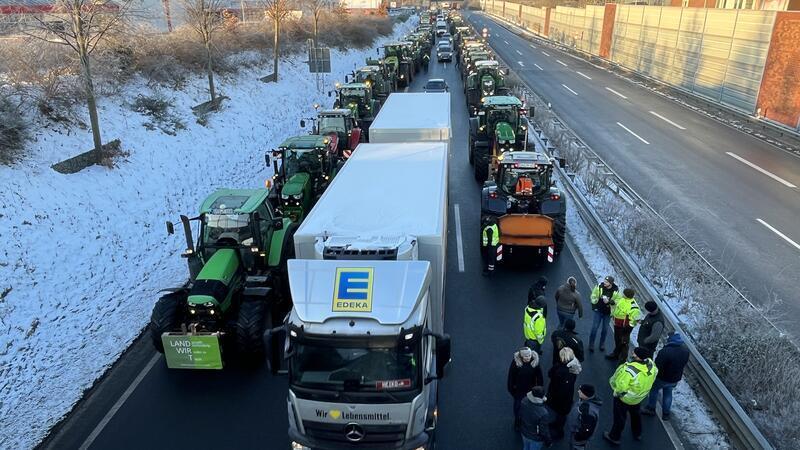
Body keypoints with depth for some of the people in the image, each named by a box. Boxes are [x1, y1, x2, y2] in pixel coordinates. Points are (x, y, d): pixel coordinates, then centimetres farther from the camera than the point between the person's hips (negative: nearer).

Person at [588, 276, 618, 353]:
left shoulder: (616, 290, -14)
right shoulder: (599, 286, -15)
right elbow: (593, 296, -2)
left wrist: (610, 301, -25)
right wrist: (594, 306, -7)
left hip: (608, 312, 1)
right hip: (598, 311, -1)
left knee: (605, 329, 13)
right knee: (594, 328, -1)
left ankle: (602, 344, 32)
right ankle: (591, 345, 12)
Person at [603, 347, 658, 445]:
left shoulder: (629, 370, -41)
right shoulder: (651, 364, -20)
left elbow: (620, 386, -35)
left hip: (624, 397, -6)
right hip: (639, 397, 6)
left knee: (620, 417, 16)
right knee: (635, 414, 32)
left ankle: (614, 437, 36)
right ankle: (637, 434, 53)